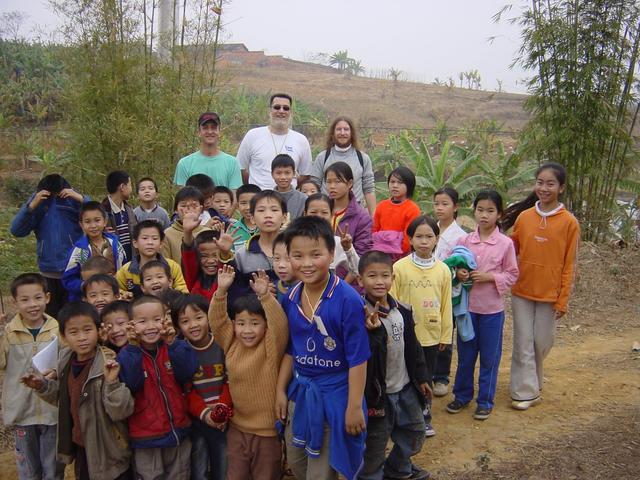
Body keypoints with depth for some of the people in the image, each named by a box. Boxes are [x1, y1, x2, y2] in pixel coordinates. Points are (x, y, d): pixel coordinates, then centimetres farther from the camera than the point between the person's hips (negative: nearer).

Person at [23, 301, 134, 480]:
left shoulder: (110, 365, -23)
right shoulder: (66, 361, -2)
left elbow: (121, 411, -25)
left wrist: (112, 382, -39)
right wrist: (44, 386, -1)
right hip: (81, 447, 6)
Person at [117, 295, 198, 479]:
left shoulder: (174, 348, -3)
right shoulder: (128, 354, -9)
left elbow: (187, 373, -17)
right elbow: (130, 383, -24)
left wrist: (172, 344, -28)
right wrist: (133, 347, -32)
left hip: (178, 431, 3)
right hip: (146, 436, -2)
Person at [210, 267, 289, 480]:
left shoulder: (271, 347, -13)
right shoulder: (231, 343, -1)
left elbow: (280, 324, -30)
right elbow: (217, 319, -8)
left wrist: (265, 295, -41)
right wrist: (221, 291, -22)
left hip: (268, 429, -3)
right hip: (237, 427, 4)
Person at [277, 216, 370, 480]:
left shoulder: (348, 300, -23)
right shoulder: (290, 299, -4)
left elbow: (357, 359, -18)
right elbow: (290, 350, 8)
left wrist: (355, 406, -15)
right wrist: (281, 391, 9)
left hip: (334, 395, -6)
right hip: (299, 392, 6)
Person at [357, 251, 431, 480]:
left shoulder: (403, 311, 1)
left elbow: (413, 347, 10)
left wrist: (421, 377, 13)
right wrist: (374, 331, -40)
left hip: (405, 387, 7)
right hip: (378, 391, -7)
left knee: (415, 431, 23)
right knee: (375, 441, 6)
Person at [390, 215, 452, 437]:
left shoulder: (443, 269, -3)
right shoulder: (399, 267, -11)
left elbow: (446, 305, 4)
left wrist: (446, 335, 7)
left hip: (431, 335, 3)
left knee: (426, 378, 17)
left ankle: (424, 417, 34)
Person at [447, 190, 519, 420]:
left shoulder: (505, 243, -8)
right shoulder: (464, 240, -2)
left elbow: (512, 275, -3)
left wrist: (489, 277, -17)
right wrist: (458, 274, -14)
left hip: (492, 308, -2)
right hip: (467, 305, 2)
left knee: (489, 357, 10)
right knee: (465, 354, 15)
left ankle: (485, 401, 25)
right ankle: (462, 395, 32)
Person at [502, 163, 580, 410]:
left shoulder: (569, 222, -8)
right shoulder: (523, 217, -1)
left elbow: (569, 265, -5)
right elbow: (512, 249, 11)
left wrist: (563, 300, -5)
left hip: (550, 294, -1)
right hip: (522, 291, 2)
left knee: (542, 342, 11)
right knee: (523, 343, 5)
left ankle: (532, 381, 34)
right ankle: (526, 392, 16)